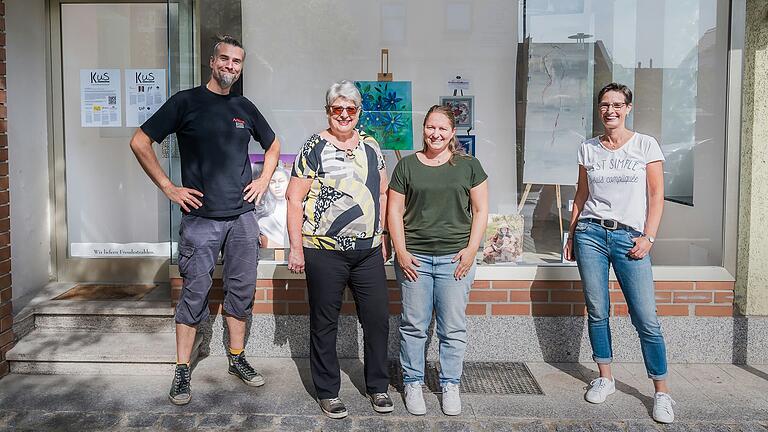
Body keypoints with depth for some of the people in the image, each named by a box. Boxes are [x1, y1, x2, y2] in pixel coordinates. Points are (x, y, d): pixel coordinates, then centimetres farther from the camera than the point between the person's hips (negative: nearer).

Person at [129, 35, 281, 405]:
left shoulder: (245, 108, 10)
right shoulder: (186, 102, -3)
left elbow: (273, 144, 25)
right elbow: (139, 142, -4)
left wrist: (263, 181, 11)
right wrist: (168, 188, -8)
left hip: (242, 217, 4)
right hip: (200, 219, -4)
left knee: (241, 291, 10)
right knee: (194, 295, 1)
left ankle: (238, 359, 25)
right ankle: (182, 372, 13)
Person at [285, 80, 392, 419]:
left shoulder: (371, 146, 11)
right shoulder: (314, 147, -4)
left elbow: (382, 193, 18)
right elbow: (295, 200, -5)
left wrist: (380, 236, 13)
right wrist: (296, 247, -10)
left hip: (369, 251, 5)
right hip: (324, 252, -4)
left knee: (378, 318, 9)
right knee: (324, 324, 8)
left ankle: (378, 387, 28)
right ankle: (328, 393, 24)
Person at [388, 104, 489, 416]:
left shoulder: (468, 165, 6)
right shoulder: (407, 165, 6)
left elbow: (480, 210, 5)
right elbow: (395, 210, 5)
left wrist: (471, 250, -4)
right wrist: (401, 251, -4)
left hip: (455, 258, 0)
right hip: (414, 257, 0)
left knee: (453, 328, 6)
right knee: (414, 325, 6)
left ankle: (450, 385, 22)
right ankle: (413, 384, 22)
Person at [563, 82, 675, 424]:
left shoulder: (646, 145, 3)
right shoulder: (588, 149, 10)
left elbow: (656, 196, 2)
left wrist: (648, 237, -7)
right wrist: (571, 235, 12)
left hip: (630, 236, -2)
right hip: (591, 233, 3)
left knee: (646, 318, -6)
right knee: (597, 311, 5)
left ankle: (662, 392, 8)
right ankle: (605, 378, 22)